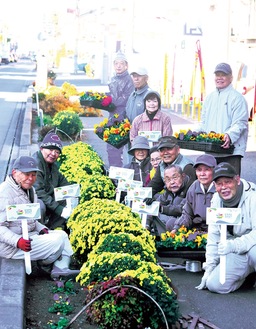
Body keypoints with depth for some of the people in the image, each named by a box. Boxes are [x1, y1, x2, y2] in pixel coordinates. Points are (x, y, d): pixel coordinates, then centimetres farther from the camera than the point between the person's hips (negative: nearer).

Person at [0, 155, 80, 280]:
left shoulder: (29, 190, 12)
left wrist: (42, 228, 2)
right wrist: (18, 241, -37)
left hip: (29, 235, 11)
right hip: (11, 246, -11)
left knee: (62, 235, 5)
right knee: (57, 242, -16)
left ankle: (60, 269, -8)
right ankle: (44, 264, 12)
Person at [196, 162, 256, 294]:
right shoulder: (216, 200, 4)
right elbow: (213, 236, 8)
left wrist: (233, 245, -38)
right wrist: (209, 267, 4)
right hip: (236, 254, 6)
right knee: (214, 285, -11)